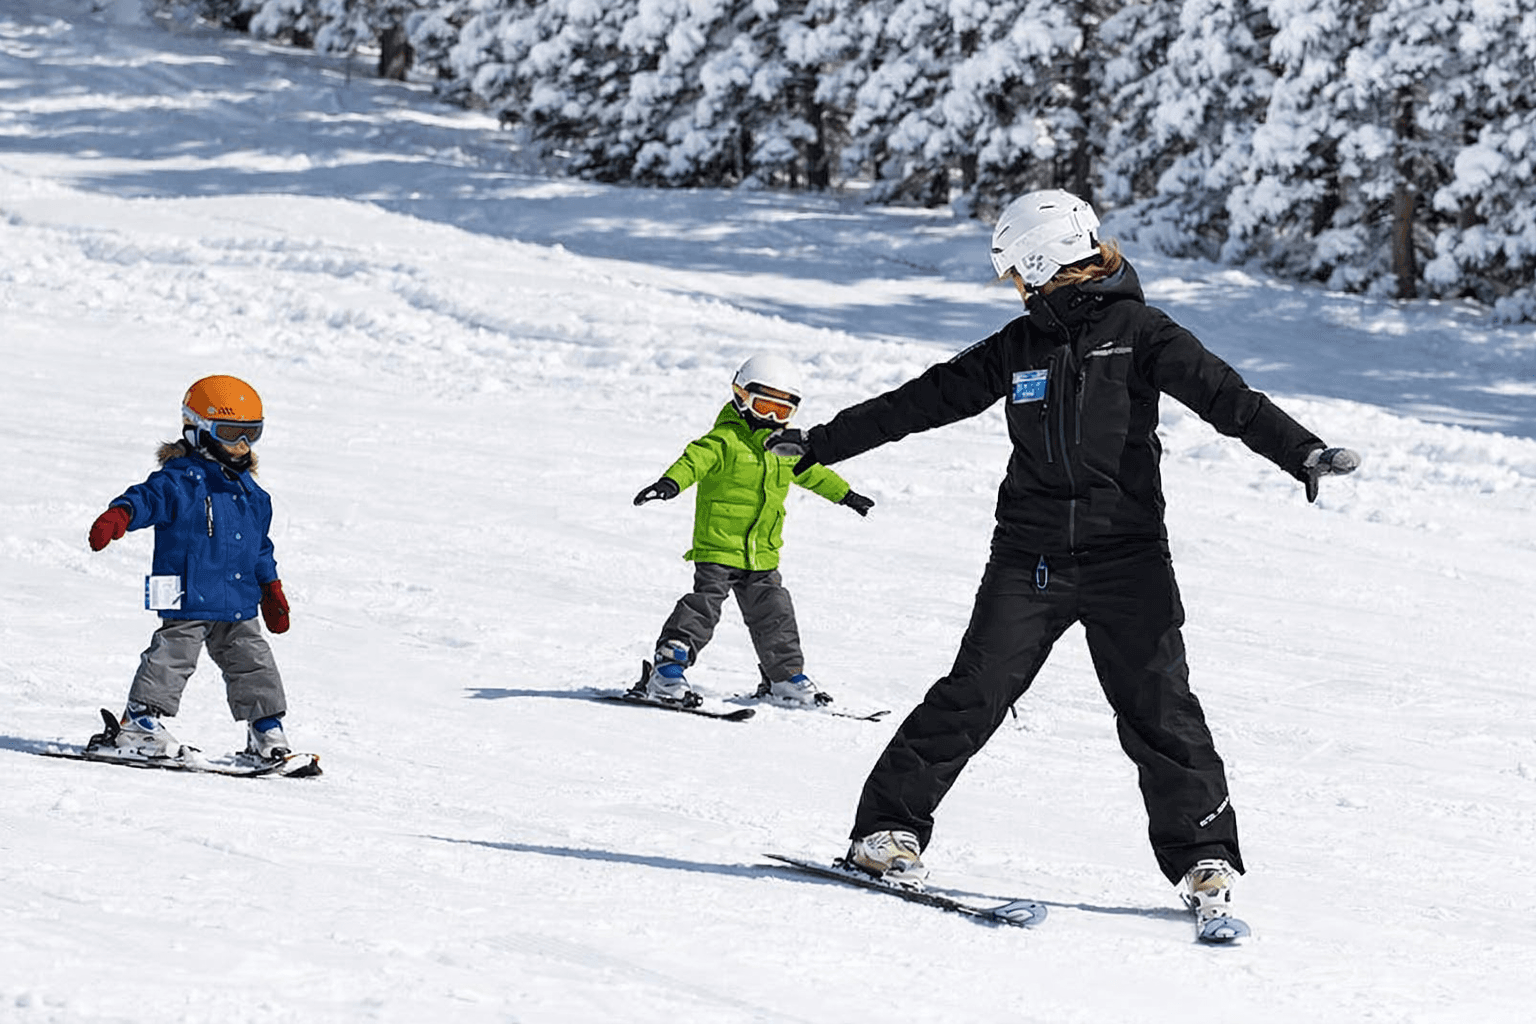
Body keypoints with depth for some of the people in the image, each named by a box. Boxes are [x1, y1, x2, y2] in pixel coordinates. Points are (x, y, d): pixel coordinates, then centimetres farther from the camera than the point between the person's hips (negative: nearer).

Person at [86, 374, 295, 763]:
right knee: (170, 658, -10)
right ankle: (139, 724, -6)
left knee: (254, 665, 9)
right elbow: (148, 497, -24)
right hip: (190, 599, -7)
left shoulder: (250, 492, 17)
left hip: (239, 606, 7)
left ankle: (266, 731, 18)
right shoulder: (182, 479, -8)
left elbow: (260, 546, 27)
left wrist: (271, 590, 28)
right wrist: (119, 515, -44)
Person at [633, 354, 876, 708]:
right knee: (704, 606, -14)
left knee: (774, 615, 12)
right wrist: (670, 483, -47)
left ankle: (786, 677, 26)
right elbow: (696, 459, -28)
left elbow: (813, 473, 31)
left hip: (763, 555, 7)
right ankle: (667, 671, -13)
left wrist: (846, 494, 41)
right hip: (717, 548, -7)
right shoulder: (725, 440, -11)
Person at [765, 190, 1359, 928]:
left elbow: (1223, 395, -13)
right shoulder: (1017, 348, 10)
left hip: (1126, 557, -3)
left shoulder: (1137, 333, -2)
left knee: (1158, 709, -4)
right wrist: (822, 444, 19)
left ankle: (1203, 856, 7)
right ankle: (890, 827, 3)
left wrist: (1300, 452, -29)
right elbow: (924, 400, 16)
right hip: (1029, 559, 3)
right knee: (974, 694, -4)